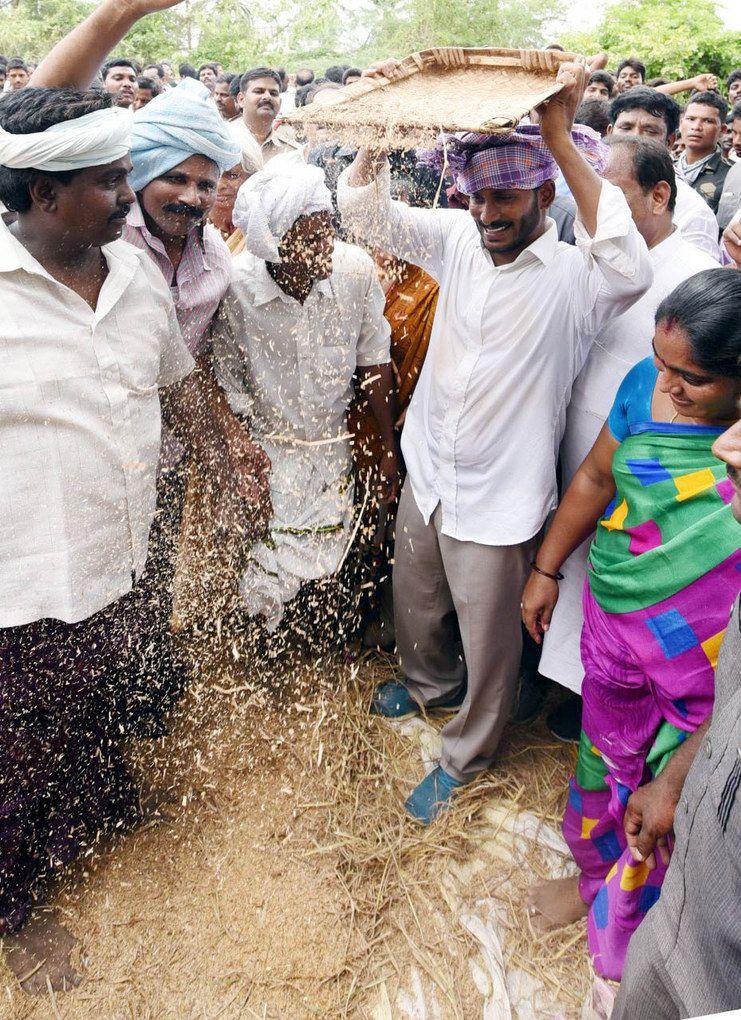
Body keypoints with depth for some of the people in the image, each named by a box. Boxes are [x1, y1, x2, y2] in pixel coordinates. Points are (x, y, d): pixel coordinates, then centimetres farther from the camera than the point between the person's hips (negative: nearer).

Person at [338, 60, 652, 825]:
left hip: (497, 501, -5)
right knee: (415, 604, 27)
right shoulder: (459, 239, -2)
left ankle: (464, 757, 39)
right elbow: (365, 210, 0)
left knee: (487, 642, 13)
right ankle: (427, 682, 59)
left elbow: (630, 268, -40)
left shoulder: (573, 274, -18)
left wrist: (561, 139, -37)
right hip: (427, 472, 6)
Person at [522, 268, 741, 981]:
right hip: (616, 623, 4)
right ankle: (597, 877, 54)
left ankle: (624, 922, 43)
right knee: (605, 756, 23)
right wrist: (546, 569, 11)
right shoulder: (649, 384, -11)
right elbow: (596, 477, 4)